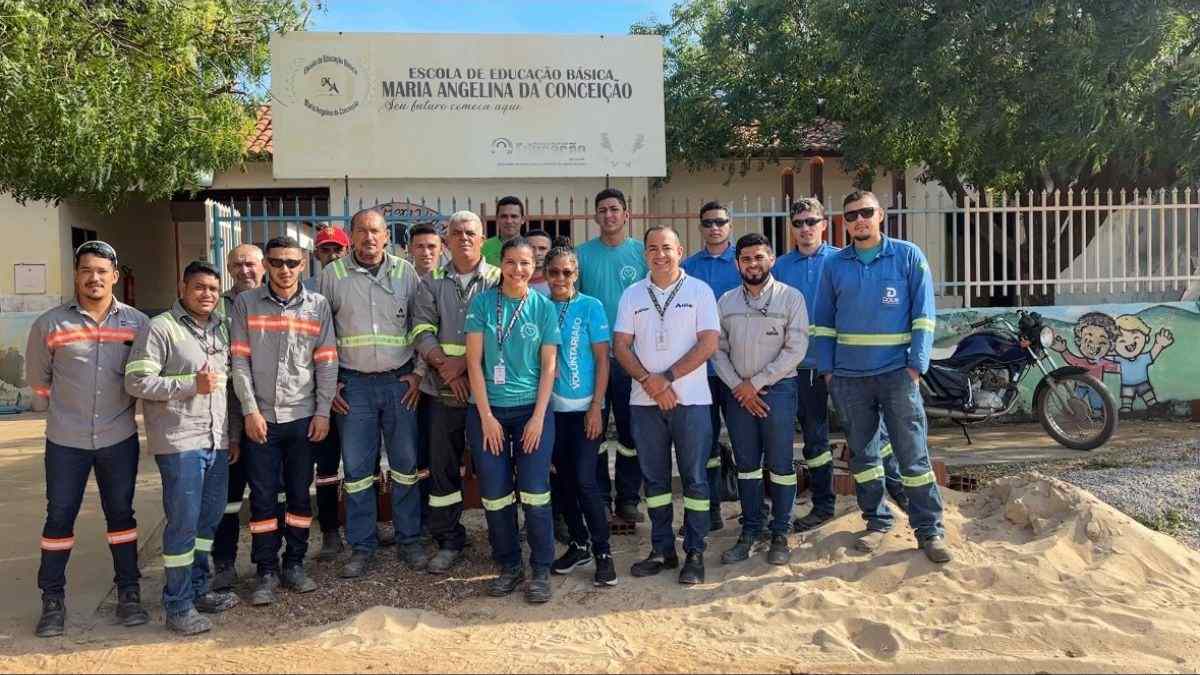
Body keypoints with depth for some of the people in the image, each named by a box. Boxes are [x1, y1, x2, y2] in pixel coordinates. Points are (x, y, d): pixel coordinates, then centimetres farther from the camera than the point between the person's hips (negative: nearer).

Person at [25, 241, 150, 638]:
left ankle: (129, 593, 20)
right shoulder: (50, 324, -5)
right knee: (59, 517, 7)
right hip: (65, 441, -1)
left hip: (119, 438, 1)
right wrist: (57, 414, 12)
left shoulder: (137, 323, -2)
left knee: (121, 514, 10)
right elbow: (38, 378, 8)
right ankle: (53, 599, 20)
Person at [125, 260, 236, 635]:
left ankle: (197, 589, 28)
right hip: (180, 442, -7)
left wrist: (234, 433, 19)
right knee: (183, 522, -3)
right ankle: (178, 605, 8)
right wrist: (191, 384, -18)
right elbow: (136, 381, -12)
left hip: (217, 440, 7)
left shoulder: (221, 329, 16)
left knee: (209, 518, 14)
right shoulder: (160, 328, -7)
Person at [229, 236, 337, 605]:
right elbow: (239, 360, -2)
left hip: (303, 417, 1)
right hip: (260, 417, -1)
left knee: (300, 493, 8)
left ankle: (295, 564, 21)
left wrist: (322, 411, -3)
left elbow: (326, 363, 2)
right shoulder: (246, 303, 2)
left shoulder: (318, 306, 4)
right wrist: (250, 410, -8)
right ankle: (266, 572, 13)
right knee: (263, 496, 3)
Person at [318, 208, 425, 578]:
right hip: (353, 384, 0)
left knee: (405, 464, 6)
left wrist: (418, 372, -1)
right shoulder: (332, 275, 2)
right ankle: (362, 546, 17)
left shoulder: (405, 272, 4)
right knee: (356, 467, 5)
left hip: (400, 382, 0)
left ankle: (409, 540, 20)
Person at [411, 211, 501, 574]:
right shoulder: (432, 283, 11)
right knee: (442, 466, 8)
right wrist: (443, 365, -13)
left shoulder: (497, 281, 2)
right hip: (443, 391, 3)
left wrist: (463, 363, -14)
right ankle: (448, 541, 20)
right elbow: (422, 330, 2)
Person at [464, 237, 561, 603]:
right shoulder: (482, 303, 0)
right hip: (488, 410, 1)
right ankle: (509, 565, 21)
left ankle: (541, 569, 12)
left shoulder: (544, 306, 2)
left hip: (531, 410, 0)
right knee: (495, 494, 5)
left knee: (535, 492, -3)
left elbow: (548, 365, 2)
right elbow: (474, 362, -2)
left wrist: (538, 417, -6)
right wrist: (486, 416, -7)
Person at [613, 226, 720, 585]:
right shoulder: (632, 294, 8)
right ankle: (662, 549, 21)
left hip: (690, 399, -3)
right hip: (644, 401, 3)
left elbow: (708, 343, -8)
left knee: (694, 478, 2)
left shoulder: (699, 291, 0)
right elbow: (620, 345, 3)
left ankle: (695, 553, 12)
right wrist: (649, 382, -11)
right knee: (654, 477, 10)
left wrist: (667, 377, -14)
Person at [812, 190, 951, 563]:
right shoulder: (834, 265, 9)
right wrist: (826, 369, 3)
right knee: (862, 453, 10)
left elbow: (924, 314, 0)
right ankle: (877, 522, 23)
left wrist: (916, 365, -8)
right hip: (848, 376, 3)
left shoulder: (908, 256, 2)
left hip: (896, 372, -3)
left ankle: (930, 529, 7)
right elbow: (823, 321, 12)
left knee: (913, 454, -2)